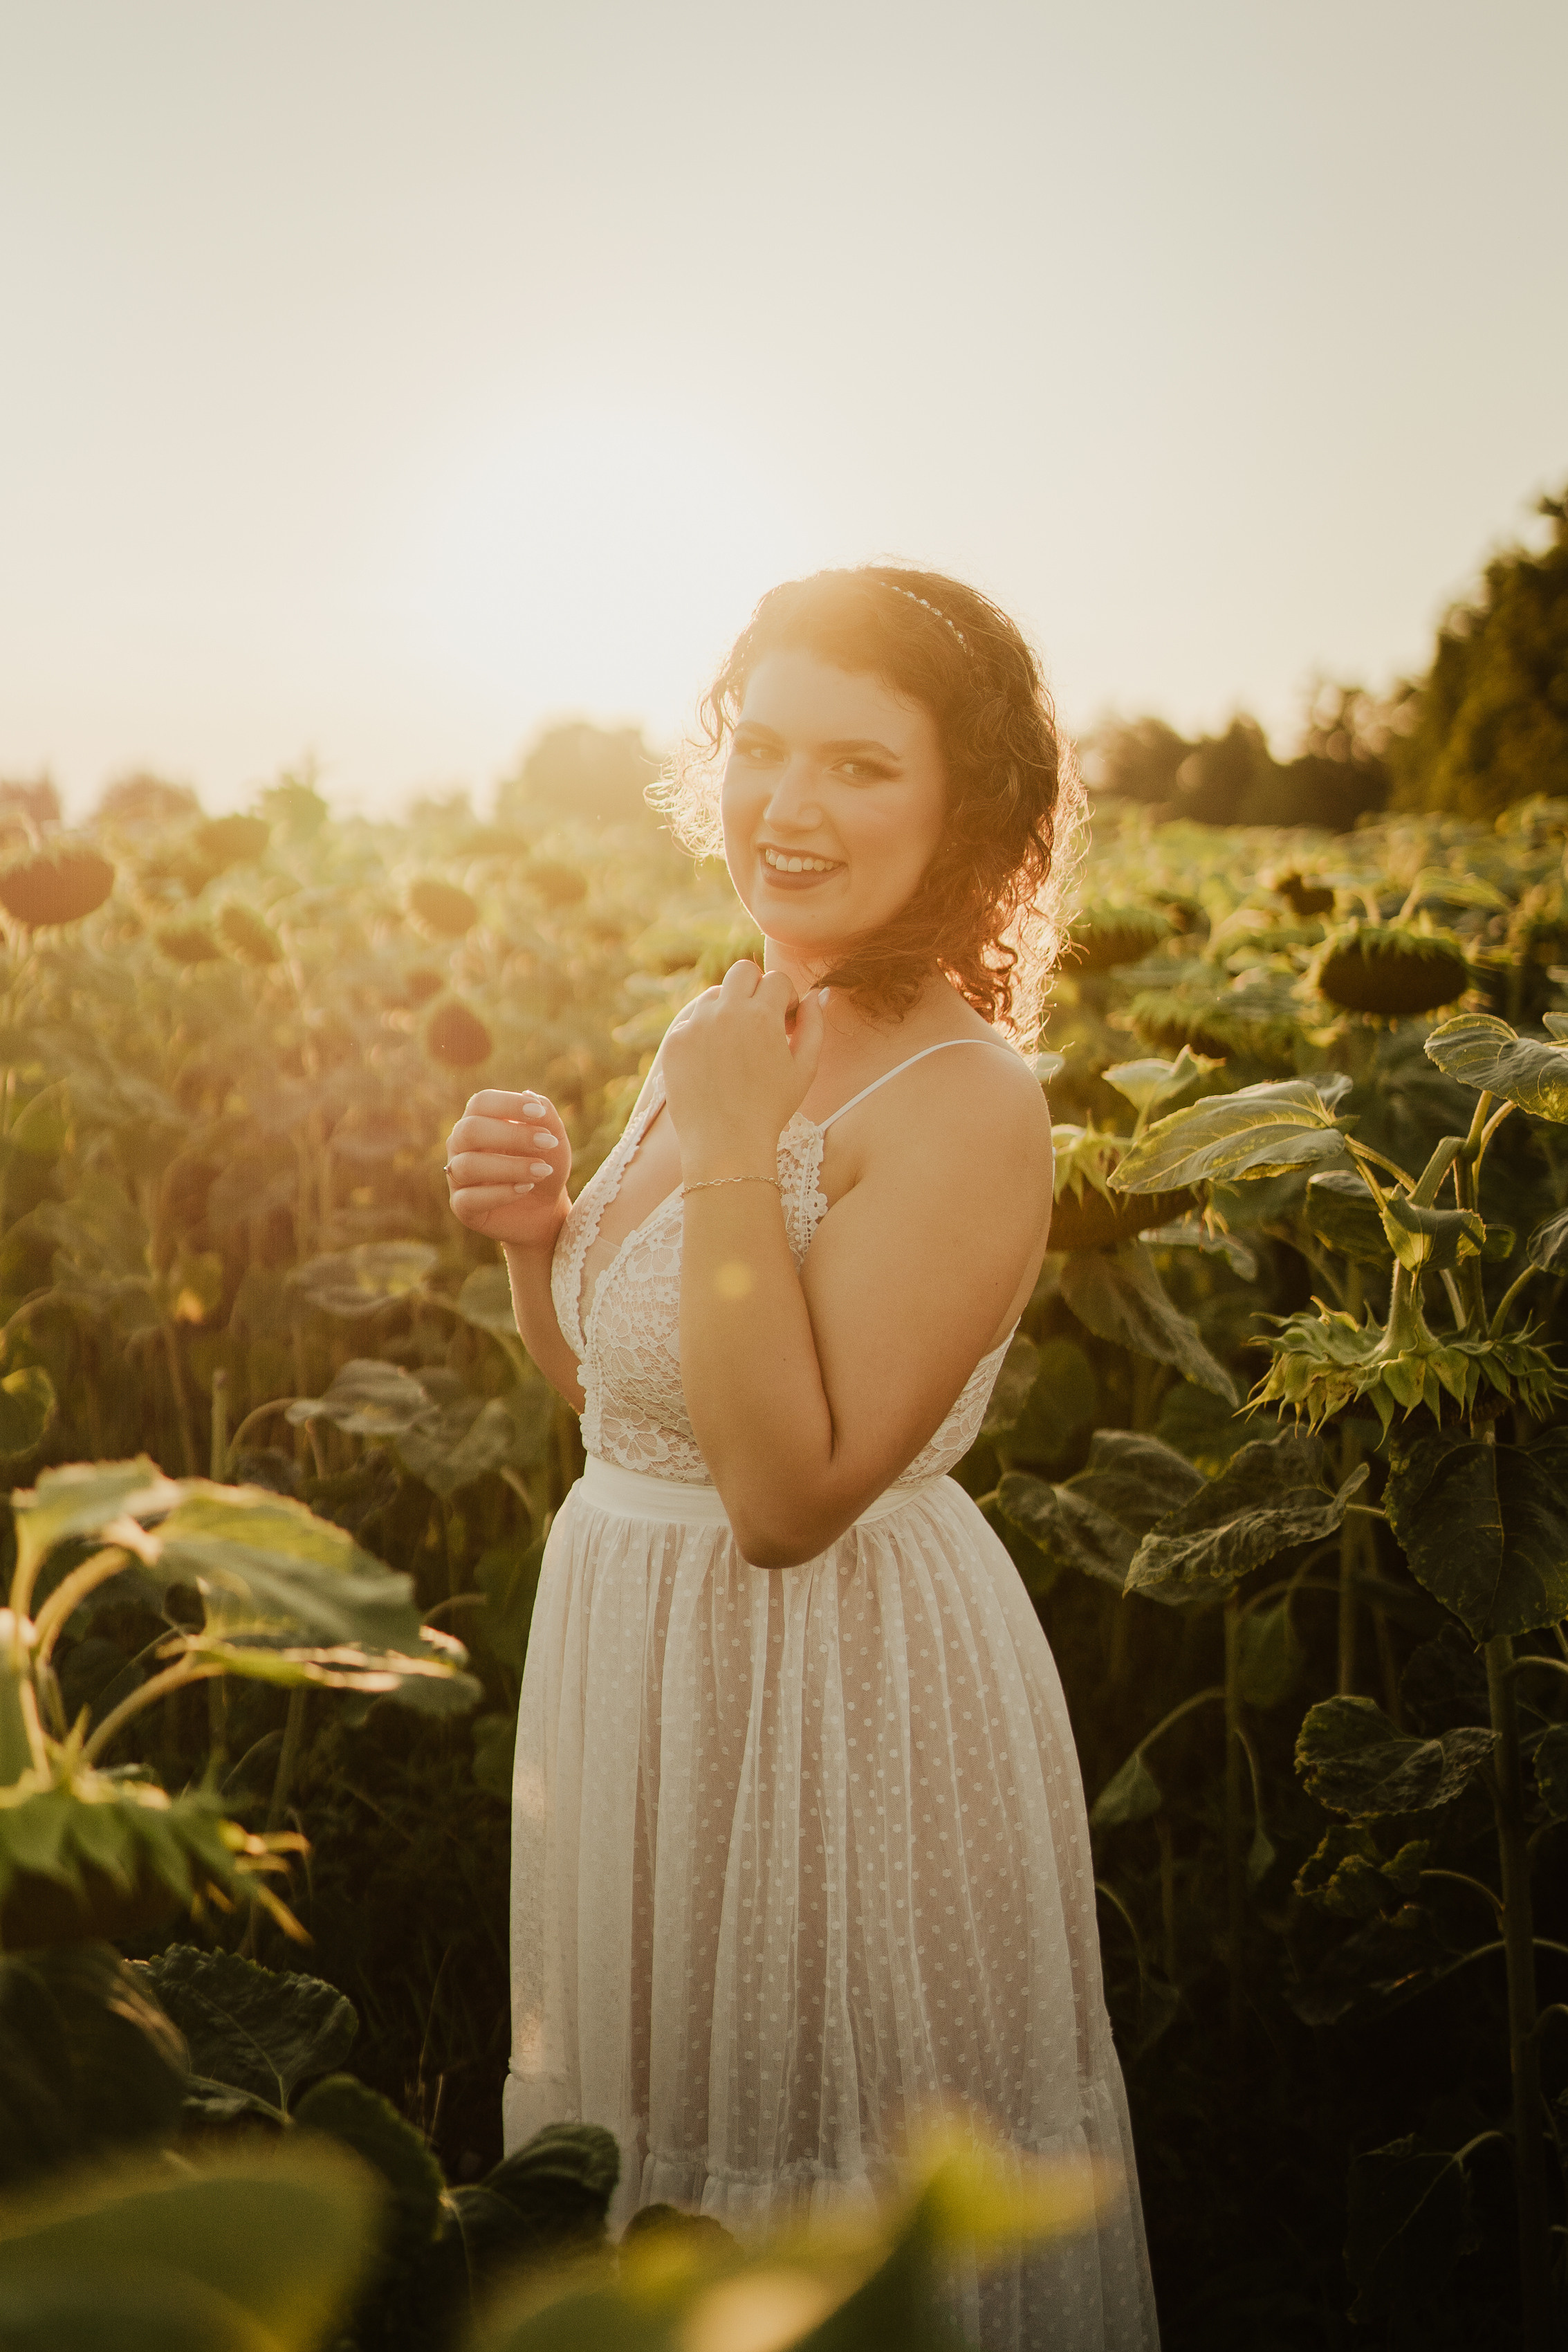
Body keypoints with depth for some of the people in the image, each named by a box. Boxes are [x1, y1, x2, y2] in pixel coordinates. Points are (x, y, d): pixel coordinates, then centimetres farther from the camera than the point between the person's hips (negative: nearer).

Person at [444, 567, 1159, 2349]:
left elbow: (791, 1494, -27)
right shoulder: (730, 1035, 3)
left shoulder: (962, 1101, -22)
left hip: (842, 1701, -8)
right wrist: (530, 1228, -7)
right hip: (642, 1655, 8)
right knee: (670, 2169, 25)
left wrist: (731, 1151, -27)